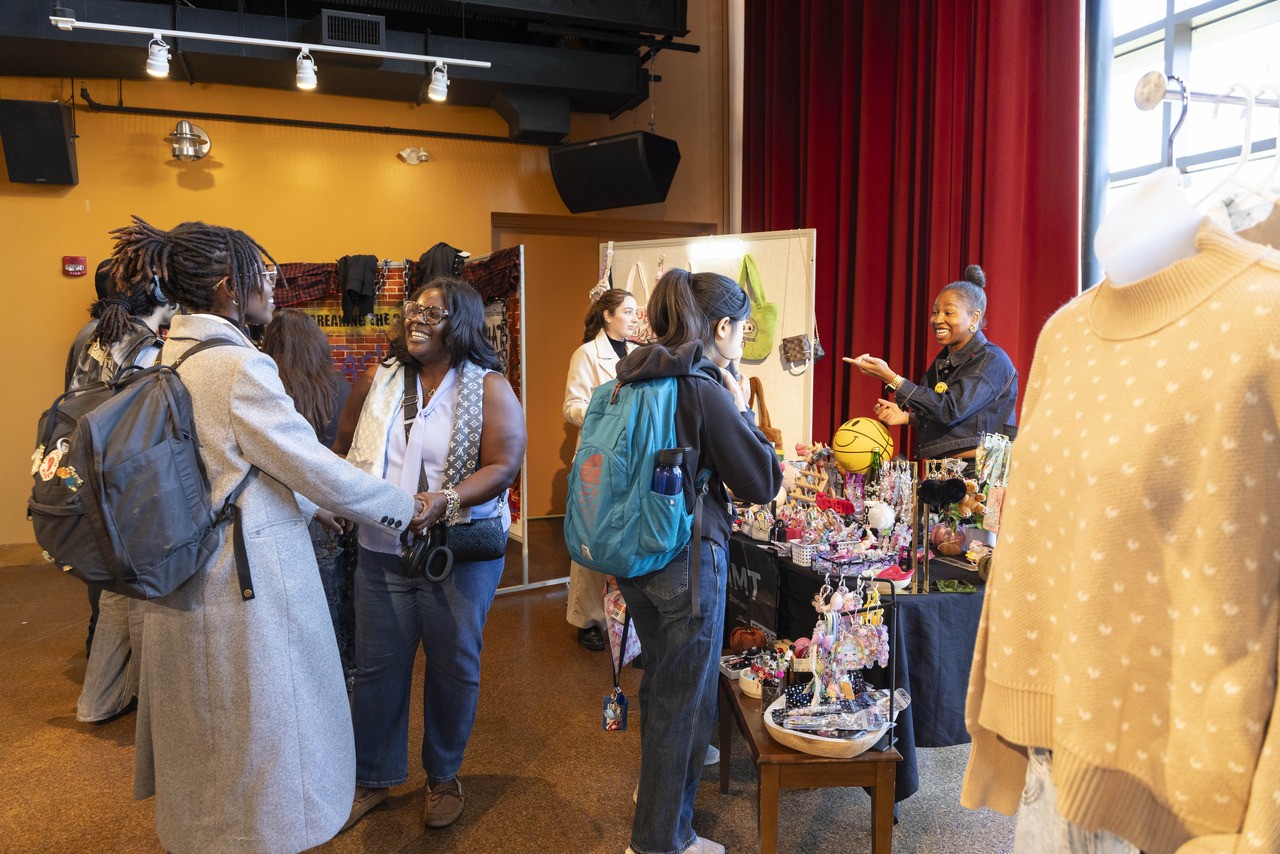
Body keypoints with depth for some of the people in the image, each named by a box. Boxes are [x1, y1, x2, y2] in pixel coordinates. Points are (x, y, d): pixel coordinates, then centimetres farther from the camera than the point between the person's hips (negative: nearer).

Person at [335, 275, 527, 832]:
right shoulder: (377, 380, 5)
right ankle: (372, 778, 31)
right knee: (377, 667, 11)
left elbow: (502, 466, -14)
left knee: (454, 667, 11)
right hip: (382, 551, 3)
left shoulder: (489, 388, -6)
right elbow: (344, 447, 14)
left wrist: (447, 501, -27)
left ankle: (443, 775, 33)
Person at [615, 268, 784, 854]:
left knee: (660, 676, 26)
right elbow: (763, 483, -12)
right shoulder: (705, 390, -19)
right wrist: (741, 408, -6)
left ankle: (657, 780, 48)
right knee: (683, 694, 8)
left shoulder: (633, 381, 5)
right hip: (688, 559, -8)